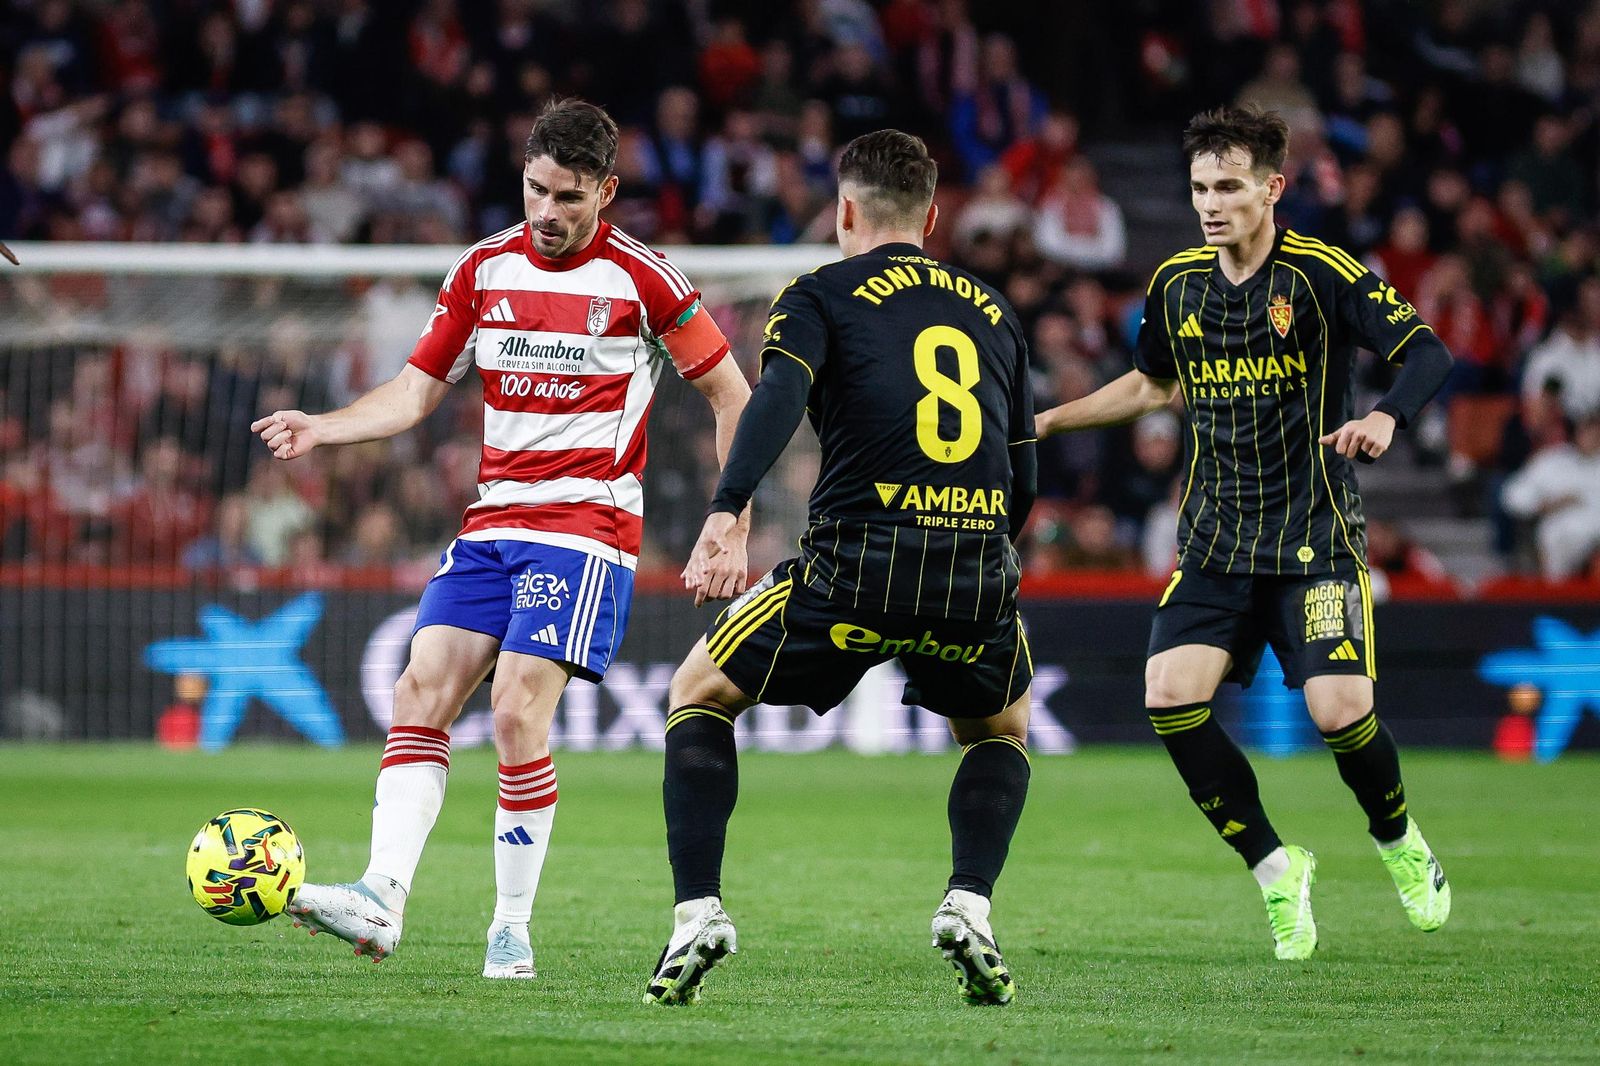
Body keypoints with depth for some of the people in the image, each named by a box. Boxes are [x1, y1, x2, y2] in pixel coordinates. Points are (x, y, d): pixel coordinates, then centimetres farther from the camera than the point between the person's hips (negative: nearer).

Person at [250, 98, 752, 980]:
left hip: (587, 527, -5)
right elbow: (417, 390, 12)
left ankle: (512, 929, -6)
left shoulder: (641, 280, -5)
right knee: (420, 695, -9)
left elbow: (731, 397, 1)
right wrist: (322, 428, -7)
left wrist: (731, 535, -4)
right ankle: (381, 899, -16)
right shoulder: (484, 269, 8)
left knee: (518, 714, -17)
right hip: (490, 524, 6)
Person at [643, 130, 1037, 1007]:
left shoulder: (820, 296, 10)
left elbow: (780, 395, -11)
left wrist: (724, 512, -23)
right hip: (979, 571, 3)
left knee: (699, 694, 19)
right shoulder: (993, 313, 22)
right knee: (1001, 731, 32)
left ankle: (698, 912, 5)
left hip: (859, 564, -3)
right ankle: (968, 908, 8)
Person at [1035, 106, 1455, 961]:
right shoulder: (1177, 284, 6)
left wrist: (1385, 417, -33)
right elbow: (1153, 385, 24)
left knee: (1339, 710, -16)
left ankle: (1399, 841, 18)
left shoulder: (1321, 274, -10)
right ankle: (1274, 867, 4)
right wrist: (1047, 421, 20)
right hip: (1216, 535, 5)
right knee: (1170, 698, -14)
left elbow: (1427, 353, -14)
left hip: (1313, 533, -5)